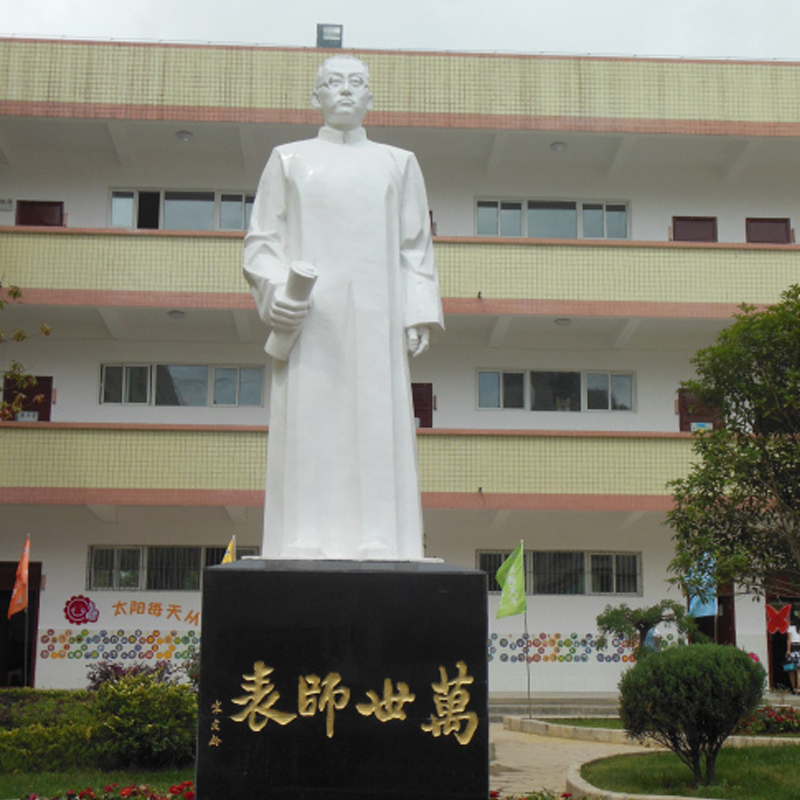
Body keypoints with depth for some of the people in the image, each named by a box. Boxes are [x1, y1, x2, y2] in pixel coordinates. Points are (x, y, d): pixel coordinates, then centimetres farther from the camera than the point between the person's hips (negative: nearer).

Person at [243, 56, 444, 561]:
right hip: (309, 316, -1)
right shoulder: (289, 160, 15)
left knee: (377, 425, -6)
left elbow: (415, 249, 12)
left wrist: (419, 318, 0)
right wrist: (276, 290, -10)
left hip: (374, 314, 1)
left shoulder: (398, 164, 17)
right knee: (307, 425, -7)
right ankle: (306, 543, -6)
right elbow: (262, 240, 9)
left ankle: (378, 544, -5)